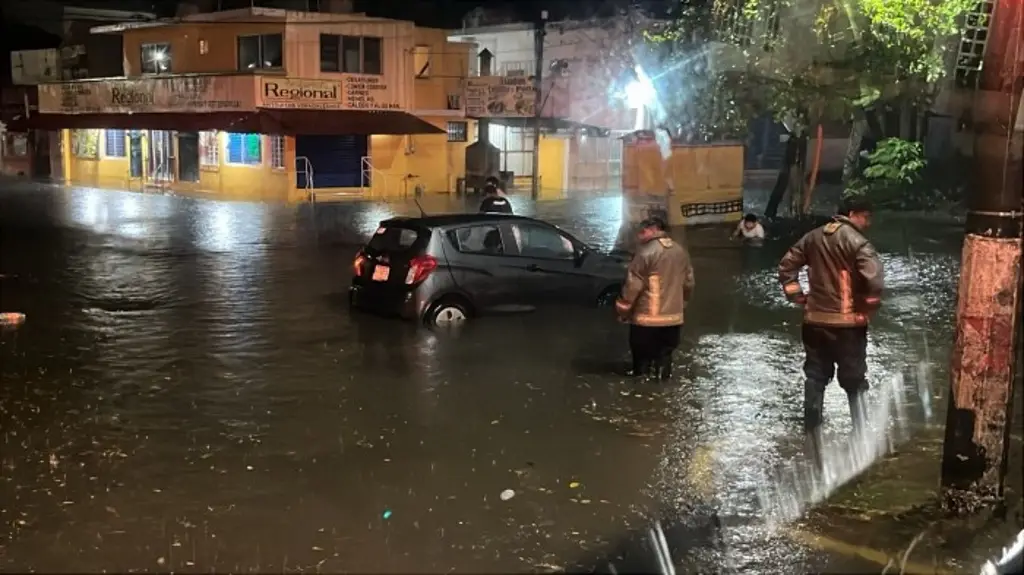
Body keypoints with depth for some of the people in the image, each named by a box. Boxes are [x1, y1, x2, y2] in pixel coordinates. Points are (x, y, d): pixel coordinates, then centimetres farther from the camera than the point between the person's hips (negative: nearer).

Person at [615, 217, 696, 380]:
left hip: (647, 317, -6)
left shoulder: (646, 253, -16)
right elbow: (688, 283, 15)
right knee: (665, 355, 16)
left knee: (642, 358, 5)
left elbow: (633, 286, -15)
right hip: (673, 316, 6)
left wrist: (623, 309, -4)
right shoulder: (681, 251, 7)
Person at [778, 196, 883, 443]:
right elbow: (873, 275, -25)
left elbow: (786, 265, 13)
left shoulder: (813, 237, 9)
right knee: (854, 382, 7)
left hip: (815, 320, 5)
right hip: (847, 323, -5)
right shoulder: (856, 241, -12)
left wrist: (798, 297, 13)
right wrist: (870, 306, -11)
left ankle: (812, 436, 16)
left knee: (815, 378, 13)